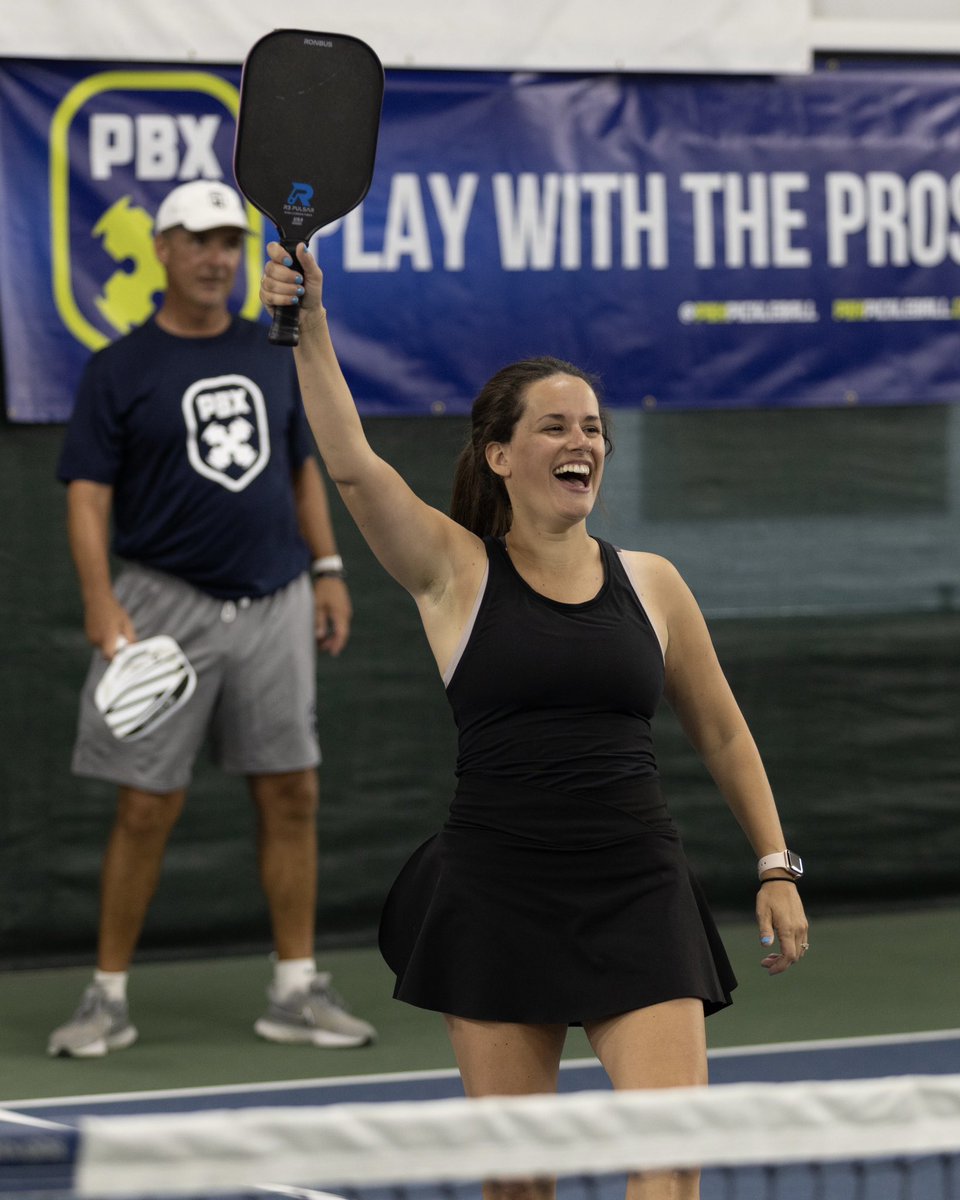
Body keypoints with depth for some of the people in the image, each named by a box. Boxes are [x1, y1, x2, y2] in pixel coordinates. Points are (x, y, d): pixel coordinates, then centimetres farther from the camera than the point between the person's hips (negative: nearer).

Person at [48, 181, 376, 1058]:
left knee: (292, 795, 3)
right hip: (168, 606, -4)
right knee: (147, 808, -3)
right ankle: (108, 997, 8)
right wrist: (101, 603, -19)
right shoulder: (121, 371, -2)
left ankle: (297, 991, 10)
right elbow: (88, 494, -7)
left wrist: (328, 569, 10)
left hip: (274, 604, 4)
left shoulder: (272, 356, 11)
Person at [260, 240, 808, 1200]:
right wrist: (310, 329, -24)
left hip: (638, 894, 2)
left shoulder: (650, 582, 9)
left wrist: (776, 867, 14)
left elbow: (722, 735, 19)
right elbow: (352, 464, -14)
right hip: (495, 896, -1)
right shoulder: (455, 570, 2)